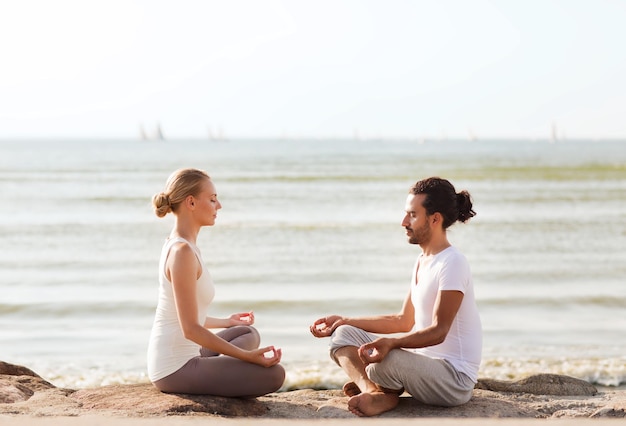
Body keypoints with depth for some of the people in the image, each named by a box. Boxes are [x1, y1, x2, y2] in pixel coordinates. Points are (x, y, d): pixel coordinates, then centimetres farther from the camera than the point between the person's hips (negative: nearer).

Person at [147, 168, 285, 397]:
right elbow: (191, 329, -22)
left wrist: (226, 322, 33)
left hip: (173, 361, 10)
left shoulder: (176, 244, 10)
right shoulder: (183, 252, -20)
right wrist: (247, 356, -20)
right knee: (273, 374, -14)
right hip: (175, 369, -10)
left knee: (249, 334, 27)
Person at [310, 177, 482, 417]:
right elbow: (404, 321, 18)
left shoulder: (452, 263, -17)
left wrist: (391, 343, -38)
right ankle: (373, 390, -20)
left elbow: (438, 331, -22)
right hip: (423, 362, 10)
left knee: (385, 360, -38)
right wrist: (345, 322, 16)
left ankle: (387, 394, -4)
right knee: (343, 334, 5)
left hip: (455, 378, -10)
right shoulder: (422, 261, 13)